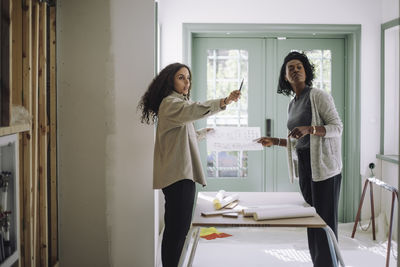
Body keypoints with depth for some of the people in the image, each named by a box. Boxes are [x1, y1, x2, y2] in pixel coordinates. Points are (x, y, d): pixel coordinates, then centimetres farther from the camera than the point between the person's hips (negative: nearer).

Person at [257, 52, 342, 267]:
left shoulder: (319, 96, -4)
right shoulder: (292, 104, 18)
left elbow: (337, 127, -11)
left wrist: (309, 129, -24)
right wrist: (275, 142, 16)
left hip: (323, 165, -7)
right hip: (304, 166, 7)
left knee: (325, 219, -8)